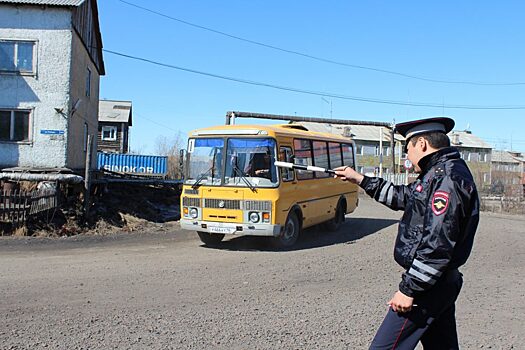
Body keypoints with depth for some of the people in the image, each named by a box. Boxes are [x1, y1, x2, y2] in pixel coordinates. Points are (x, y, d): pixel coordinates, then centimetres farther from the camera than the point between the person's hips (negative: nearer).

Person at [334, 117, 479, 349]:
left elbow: (438, 244, -26)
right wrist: (360, 180, 25)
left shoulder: (447, 178, -20)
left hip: (427, 287, -10)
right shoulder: (441, 173, 12)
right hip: (442, 283, 10)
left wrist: (409, 290, -22)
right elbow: (403, 197, 25)